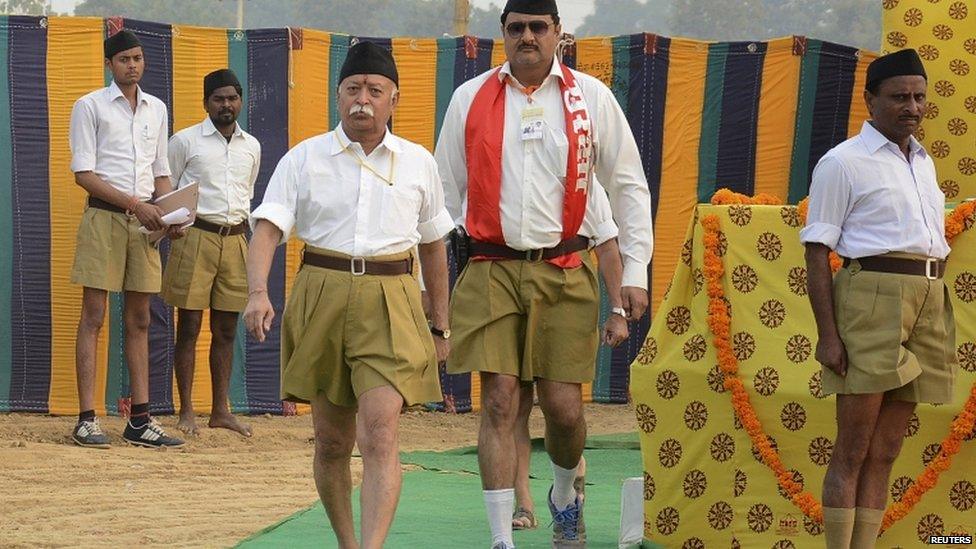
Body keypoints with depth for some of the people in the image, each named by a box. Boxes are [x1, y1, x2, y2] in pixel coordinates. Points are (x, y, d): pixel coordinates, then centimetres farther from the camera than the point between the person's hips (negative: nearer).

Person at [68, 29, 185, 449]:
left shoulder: (157, 110, 16)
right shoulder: (90, 106, -1)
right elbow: (83, 173, -8)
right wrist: (134, 203, -16)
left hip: (143, 222, 5)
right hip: (104, 216, -5)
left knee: (140, 321, 5)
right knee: (93, 317, -7)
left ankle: (140, 421, 7)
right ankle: (87, 420, -8)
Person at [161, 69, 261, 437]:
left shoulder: (251, 147, 12)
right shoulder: (185, 141, -1)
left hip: (235, 240, 5)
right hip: (196, 237, -4)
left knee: (226, 329, 7)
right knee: (189, 327, -2)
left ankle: (221, 410, 13)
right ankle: (186, 411, 1)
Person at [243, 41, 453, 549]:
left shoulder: (418, 163, 8)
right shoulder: (304, 158, 3)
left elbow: (433, 245, 17)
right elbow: (267, 226, -7)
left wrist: (440, 326, 19)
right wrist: (257, 292, -25)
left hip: (390, 306, -1)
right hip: (321, 300, 1)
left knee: (379, 434, -16)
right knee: (331, 440, 9)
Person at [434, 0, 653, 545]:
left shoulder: (591, 97, 3)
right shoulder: (471, 99, 5)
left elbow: (630, 187, 8)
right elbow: (446, 192, 12)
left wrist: (635, 274, 3)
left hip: (564, 272, 0)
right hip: (491, 271, 0)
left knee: (564, 406, 1)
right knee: (499, 402, -5)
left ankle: (565, 496, 33)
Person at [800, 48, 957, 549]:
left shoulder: (923, 162, 19)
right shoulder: (844, 162, -2)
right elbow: (817, 252, -6)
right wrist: (827, 334, -15)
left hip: (928, 301, 7)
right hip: (872, 296, -7)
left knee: (886, 451, 6)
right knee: (853, 451, -7)